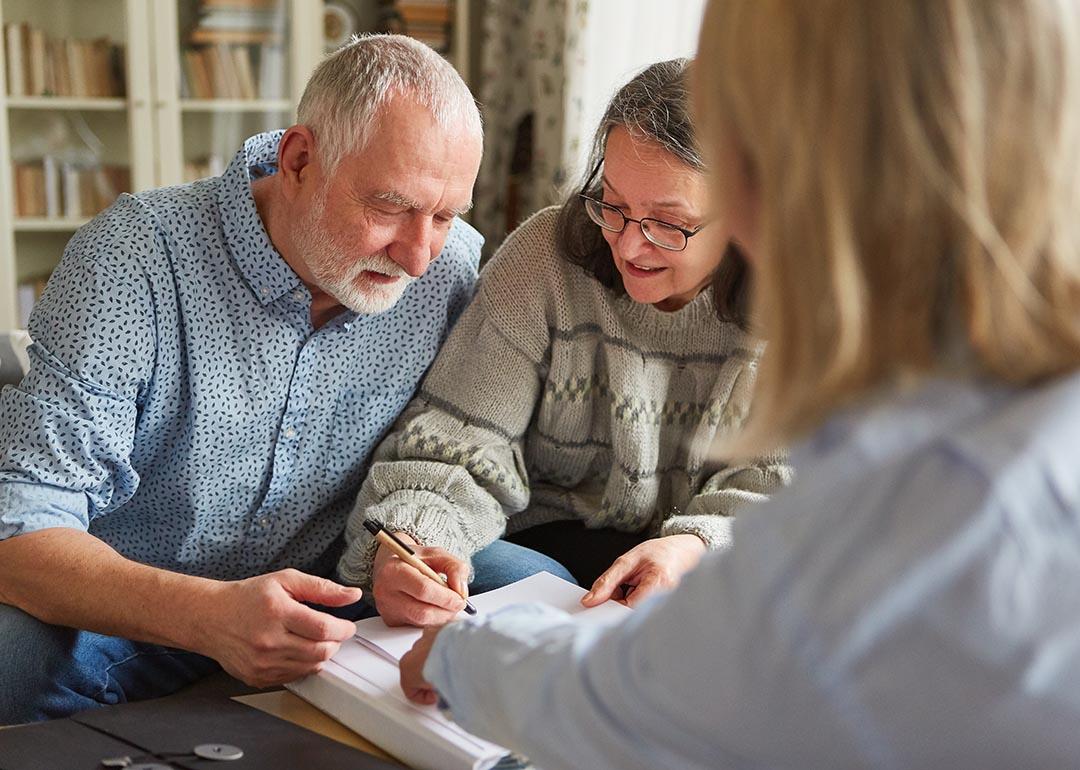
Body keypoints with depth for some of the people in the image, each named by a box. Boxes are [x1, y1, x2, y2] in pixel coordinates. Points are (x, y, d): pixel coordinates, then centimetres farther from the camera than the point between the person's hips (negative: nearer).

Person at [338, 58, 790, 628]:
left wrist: (698, 544, -27)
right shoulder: (545, 258, -11)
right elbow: (458, 442, -14)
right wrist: (406, 543, -35)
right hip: (547, 544, 1)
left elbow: (784, 488, -6)